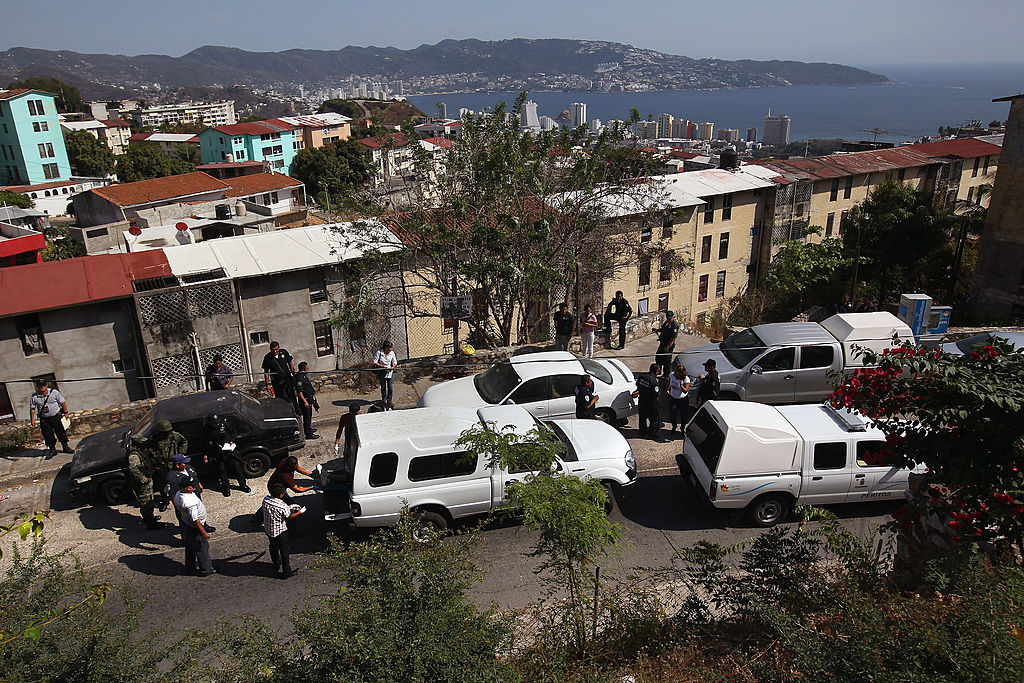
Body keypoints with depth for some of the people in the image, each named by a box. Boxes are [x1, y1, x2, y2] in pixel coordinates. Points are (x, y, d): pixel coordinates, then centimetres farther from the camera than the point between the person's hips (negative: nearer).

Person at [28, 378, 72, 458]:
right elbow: (32, 408, 4)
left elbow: (62, 402, 2)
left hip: (57, 417, -1)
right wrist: (32, 419, -1)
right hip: (44, 420, 1)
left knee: (61, 433, 7)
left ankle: (65, 447, 21)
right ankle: (52, 450, 19)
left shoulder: (54, 392, -6)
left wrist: (65, 412, 0)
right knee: (48, 436, 5)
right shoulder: (34, 397, -4)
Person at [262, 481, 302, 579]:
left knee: (273, 547, 29)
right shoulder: (283, 506, -30)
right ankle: (286, 572, 21)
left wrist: (288, 507, 9)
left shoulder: (266, 500, -14)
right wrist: (300, 512, 4)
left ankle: (276, 564, 49)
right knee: (284, 551, 11)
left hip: (268, 529, 6)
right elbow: (290, 516, -13)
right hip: (280, 531, -6)